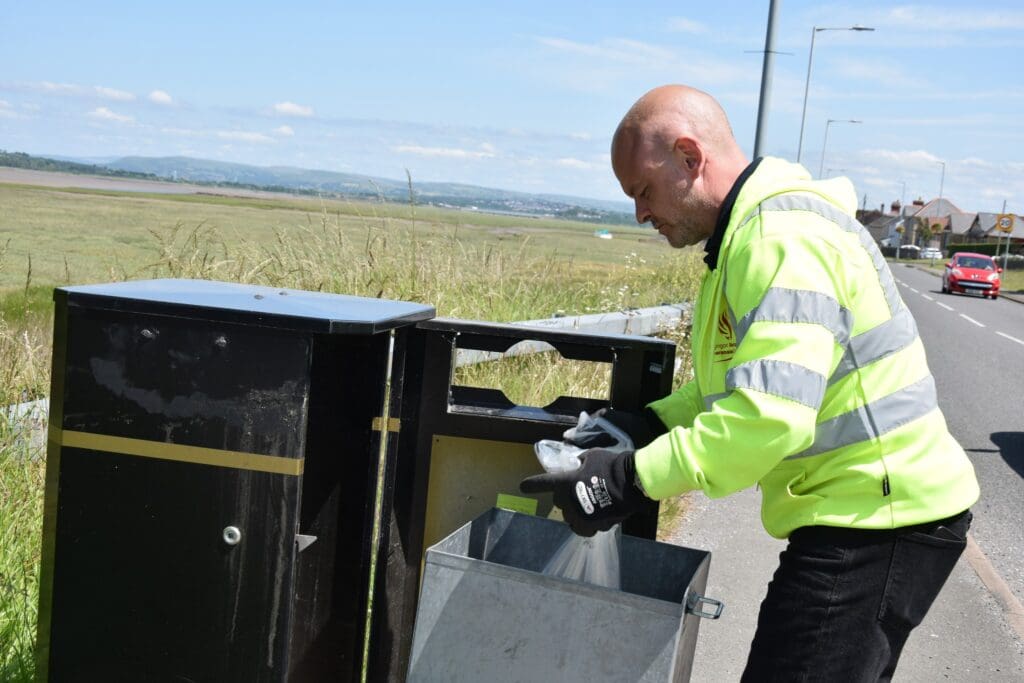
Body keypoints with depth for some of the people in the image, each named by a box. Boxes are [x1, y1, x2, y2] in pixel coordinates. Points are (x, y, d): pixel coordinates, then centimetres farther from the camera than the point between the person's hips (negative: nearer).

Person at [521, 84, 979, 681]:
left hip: (877, 519, -10)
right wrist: (650, 424, 5)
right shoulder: (755, 229, 13)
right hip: (866, 507, 10)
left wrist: (631, 479, -25)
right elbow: (744, 379, 19)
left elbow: (771, 416, -30)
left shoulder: (783, 235, -21)